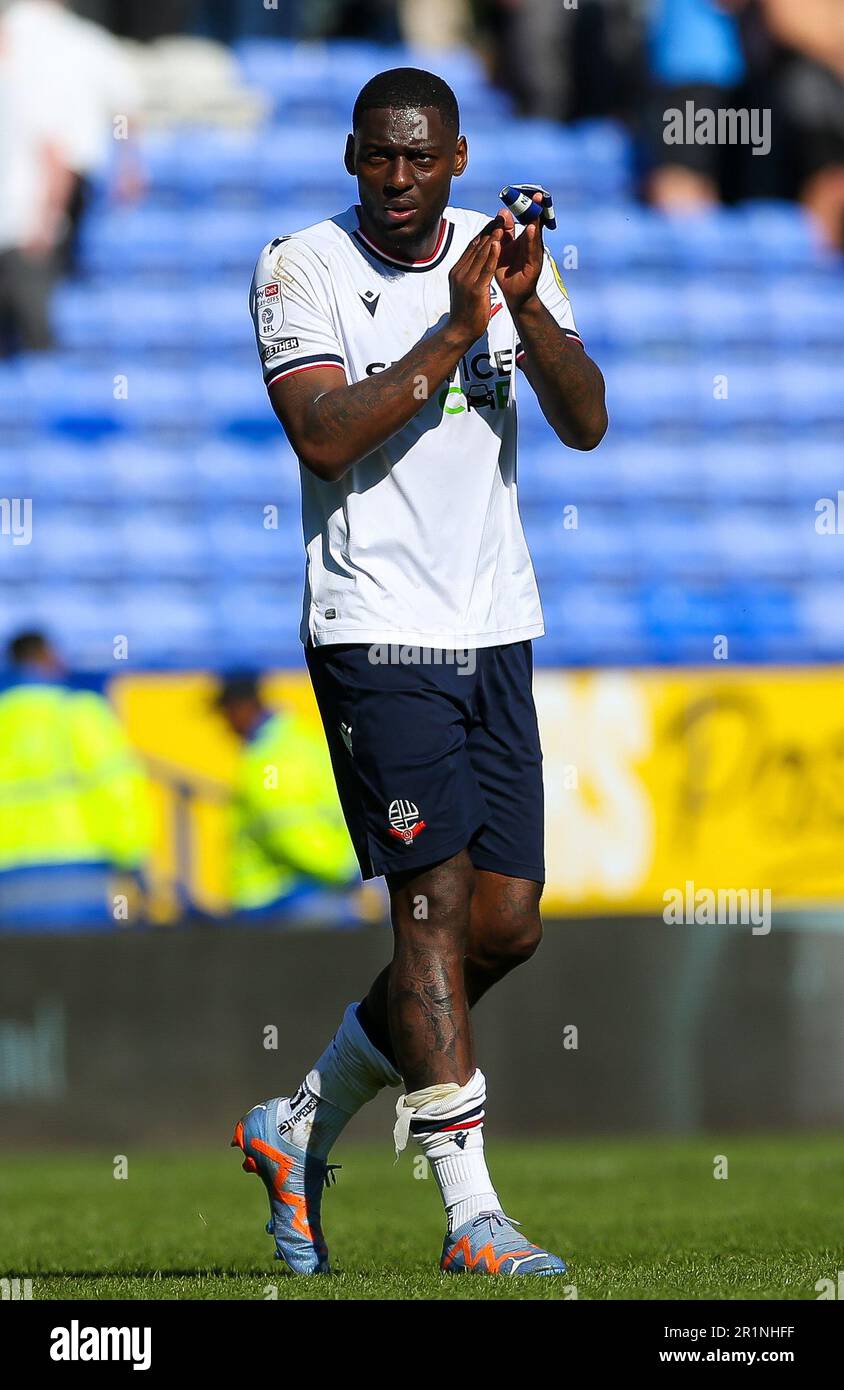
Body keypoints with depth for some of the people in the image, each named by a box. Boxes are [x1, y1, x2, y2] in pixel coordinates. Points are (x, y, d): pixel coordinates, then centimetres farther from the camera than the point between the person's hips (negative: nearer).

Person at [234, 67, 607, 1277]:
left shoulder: (506, 255, 8)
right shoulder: (302, 268, -4)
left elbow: (585, 423, -2)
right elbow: (325, 437, -17)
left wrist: (526, 309, -18)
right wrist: (453, 332, -22)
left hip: (496, 630, 5)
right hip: (376, 631, -5)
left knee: (507, 924, 6)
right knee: (436, 905, -12)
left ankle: (302, 1126, 22)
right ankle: (471, 1216, -11)